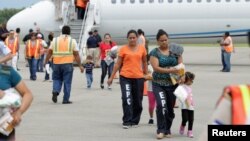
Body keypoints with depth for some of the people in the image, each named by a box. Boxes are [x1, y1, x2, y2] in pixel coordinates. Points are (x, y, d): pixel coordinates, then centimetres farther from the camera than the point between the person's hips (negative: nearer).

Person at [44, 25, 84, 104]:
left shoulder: (55, 40, 6)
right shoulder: (72, 41, 1)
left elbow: (49, 52, 6)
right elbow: (76, 54, -2)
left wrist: (46, 62, 16)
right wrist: (80, 66, 2)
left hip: (56, 63, 2)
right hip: (68, 64, -2)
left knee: (57, 79, 17)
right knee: (67, 82, 5)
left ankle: (55, 91, -9)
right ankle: (66, 100, 6)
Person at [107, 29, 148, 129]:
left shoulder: (142, 49, 6)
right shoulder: (123, 49, 0)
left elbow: (144, 62, 16)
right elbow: (118, 64, 3)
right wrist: (111, 77, 2)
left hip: (138, 77, 3)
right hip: (125, 77, -2)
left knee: (137, 101, 8)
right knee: (127, 99, -12)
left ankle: (135, 121, 23)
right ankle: (127, 122, -7)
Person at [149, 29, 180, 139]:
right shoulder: (154, 52, -2)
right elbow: (156, 67, -13)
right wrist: (169, 70, -26)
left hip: (172, 84, 3)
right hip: (159, 84, -3)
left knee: (170, 108, 8)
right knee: (161, 105, -21)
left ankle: (167, 130, 25)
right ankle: (160, 130, -10)